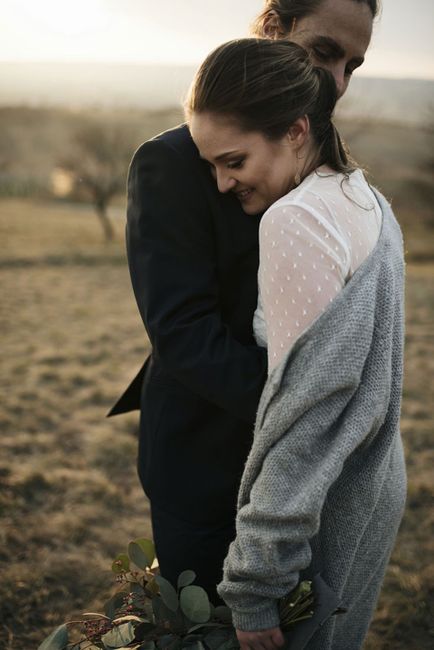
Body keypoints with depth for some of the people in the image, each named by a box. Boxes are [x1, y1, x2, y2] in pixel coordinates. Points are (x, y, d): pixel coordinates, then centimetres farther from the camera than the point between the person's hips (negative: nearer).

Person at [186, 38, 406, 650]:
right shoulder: (366, 199, 6)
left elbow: (305, 412, -25)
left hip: (323, 505, -9)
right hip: (376, 486, 9)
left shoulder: (297, 219, -22)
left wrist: (253, 586, -21)